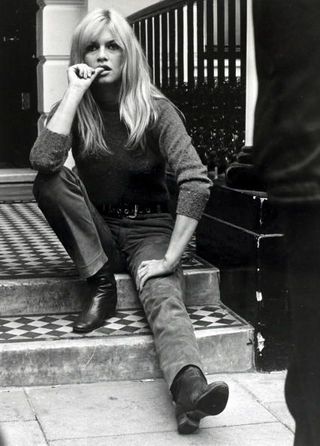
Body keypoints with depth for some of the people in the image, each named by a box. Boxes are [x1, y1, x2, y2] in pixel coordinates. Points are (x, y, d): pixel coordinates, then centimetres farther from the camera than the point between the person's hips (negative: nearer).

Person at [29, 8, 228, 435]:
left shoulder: (156, 109, -8)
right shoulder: (75, 109, -2)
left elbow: (196, 182, -20)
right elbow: (42, 160, -24)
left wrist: (171, 256, -26)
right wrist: (75, 93, -20)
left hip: (148, 230, -2)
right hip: (97, 233, 3)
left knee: (164, 297, -33)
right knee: (49, 182, -23)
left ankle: (191, 388, -60)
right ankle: (103, 285, -17)